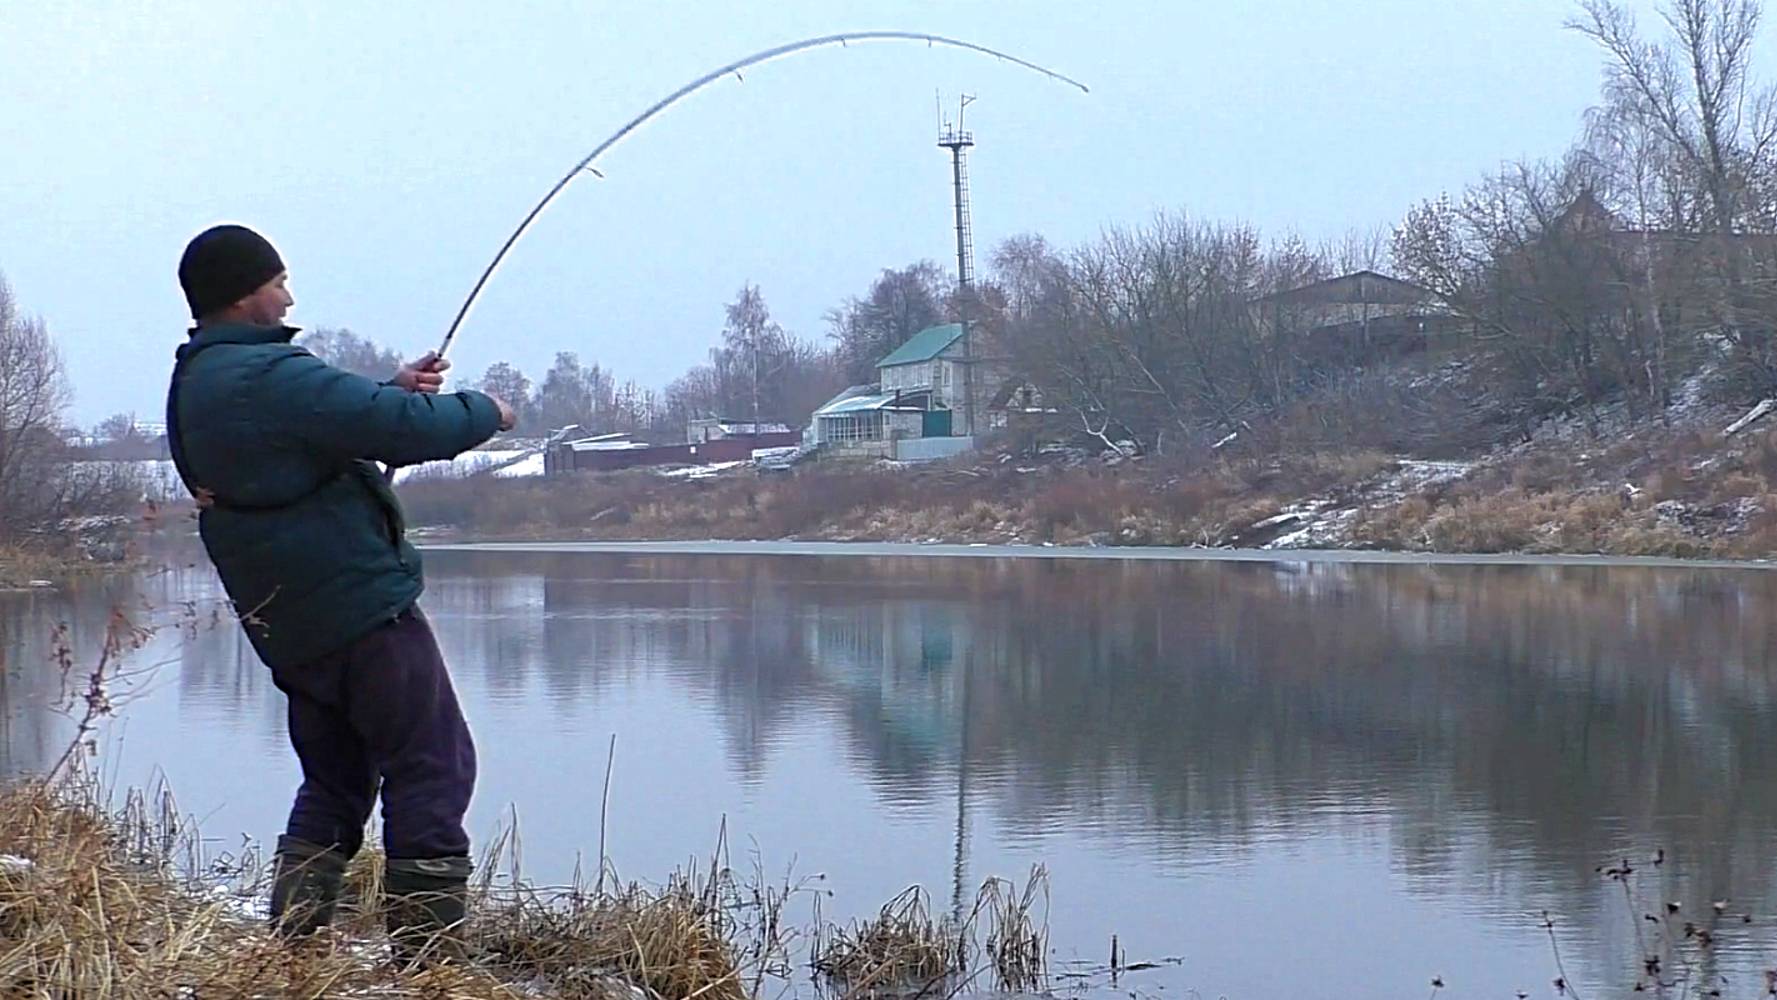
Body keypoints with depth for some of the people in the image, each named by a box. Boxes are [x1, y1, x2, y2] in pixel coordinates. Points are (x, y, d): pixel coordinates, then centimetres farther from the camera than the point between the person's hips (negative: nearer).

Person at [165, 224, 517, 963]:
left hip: (286, 627, 9)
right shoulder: (269, 376, -18)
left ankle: (287, 952, 13)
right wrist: (483, 412, -3)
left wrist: (394, 392, 14)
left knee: (333, 783, 18)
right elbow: (404, 428, -21)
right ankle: (427, 957, -6)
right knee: (433, 768, -4)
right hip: (362, 610, -9)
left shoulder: (192, 387, 12)